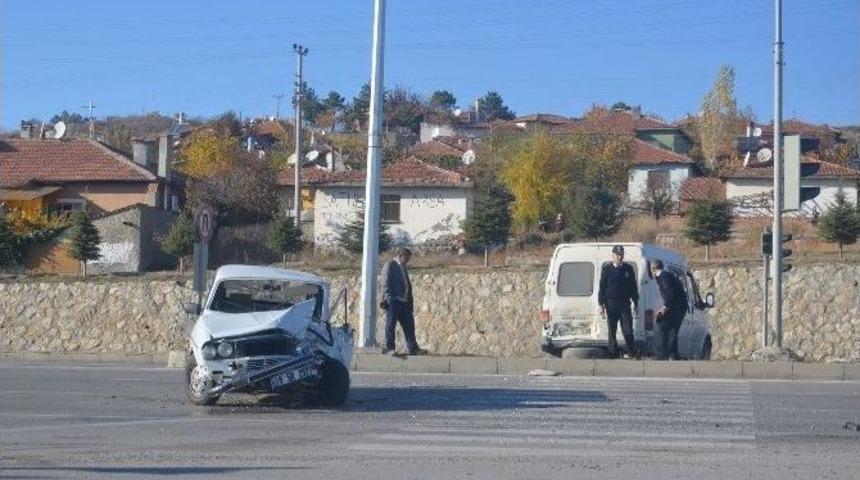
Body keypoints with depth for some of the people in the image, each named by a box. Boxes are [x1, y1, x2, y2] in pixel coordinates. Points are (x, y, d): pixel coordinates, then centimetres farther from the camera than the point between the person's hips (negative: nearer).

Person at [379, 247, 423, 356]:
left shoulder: (403, 267, 22)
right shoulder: (389, 266, -4)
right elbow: (385, 284, -11)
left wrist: (410, 302, 17)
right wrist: (388, 299, -18)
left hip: (404, 302, 8)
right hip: (393, 301, -8)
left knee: (409, 324, 4)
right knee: (391, 325, -3)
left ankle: (412, 348, 6)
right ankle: (389, 348, 1)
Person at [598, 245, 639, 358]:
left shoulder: (628, 269, 7)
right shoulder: (607, 269, 3)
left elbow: (633, 286, 13)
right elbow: (602, 287, 3)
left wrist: (636, 302, 10)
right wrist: (601, 304, -2)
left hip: (625, 303, 1)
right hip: (611, 304, 0)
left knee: (627, 329, -3)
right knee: (612, 330, 4)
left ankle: (631, 352, 4)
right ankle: (613, 353, 10)